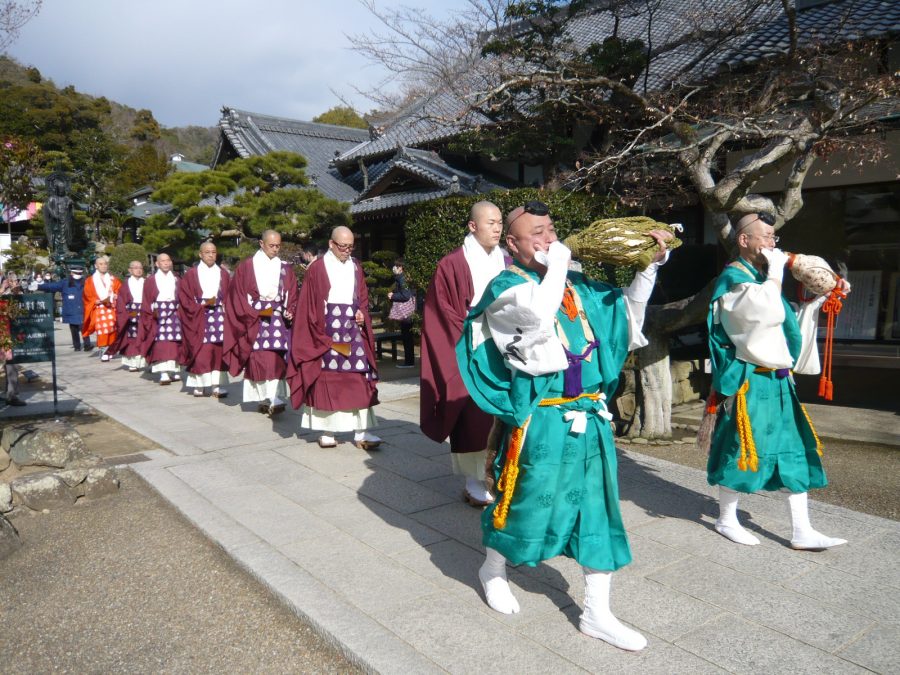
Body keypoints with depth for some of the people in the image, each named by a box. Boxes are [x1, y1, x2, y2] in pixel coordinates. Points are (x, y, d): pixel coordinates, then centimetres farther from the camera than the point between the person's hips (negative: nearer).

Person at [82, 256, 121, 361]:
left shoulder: (113, 280, 16)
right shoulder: (90, 280, 8)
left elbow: (120, 293, 10)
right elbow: (88, 297, 2)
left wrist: (112, 299, -9)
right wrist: (100, 301, -13)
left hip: (112, 309, 2)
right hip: (99, 309, -2)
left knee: (112, 330, -4)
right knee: (102, 330, -12)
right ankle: (103, 352, -10)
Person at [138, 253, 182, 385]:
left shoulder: (176, 280, 14)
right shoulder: (151, 281, 8)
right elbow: (146, 301, 3)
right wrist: (152, 312, -10)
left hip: (174, 314, 2)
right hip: (158, 314, -2)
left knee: (173, 344, 0)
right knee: (161, 345, -9)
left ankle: (174, 371, 6)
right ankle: (164, 374, -15)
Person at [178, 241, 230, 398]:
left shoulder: (223, 274, 11)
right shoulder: (191, 274, 4)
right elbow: (184, 297, 0)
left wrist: (220, 305, -7)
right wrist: (202, 305, -10)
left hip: (219, 316, 2)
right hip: (198, 318, -2)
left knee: (219, 351, -2)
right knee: (199, 351, -3)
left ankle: (218, 385, -2)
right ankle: (198, 385, 3)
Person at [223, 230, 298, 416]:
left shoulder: (285, 268, 10)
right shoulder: (247, 266, 2)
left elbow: (292, 296, 8)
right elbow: (238, 294, 0)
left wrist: (290, 312, -10)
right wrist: (254, 313, -10)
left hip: (279, 319, 2)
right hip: (254, 319, -2)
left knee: (277, 359, -4)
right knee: (257, 359, -3)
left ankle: (276, 399, -6)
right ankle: (264, 399, 4)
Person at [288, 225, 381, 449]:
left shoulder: (356, 268, 12)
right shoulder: (317, 269, -3)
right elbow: (309, 305, -4)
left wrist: (361, 313, -4)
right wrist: (323, 336, -10)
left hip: (353, 331, 4)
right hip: (326, 332, -4)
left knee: (359, 380, -1)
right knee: (326, 379, 1)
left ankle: (361, 433, 2)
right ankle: (326, 431, 11)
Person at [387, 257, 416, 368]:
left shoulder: (402, 279, -15)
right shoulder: (399, 278, 14)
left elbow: (406, 296, -20)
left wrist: (393, 296, -10)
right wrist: (393, 294, 12)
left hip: (405, 312, -10)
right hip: (404, 312, 10)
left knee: (406, 337, -5)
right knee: (407, 337, 13)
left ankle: (409, 361, 0)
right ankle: (409, 360, 19)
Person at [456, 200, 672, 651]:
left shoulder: (575, 283, 10)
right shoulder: (506, 286, -8)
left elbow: (628, 307, 20)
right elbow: (539, 316, -29)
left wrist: (651, 263, 8)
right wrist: (557, 264, -16)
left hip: (589, 413, 6)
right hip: (539, 418, -6)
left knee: (598, 507, 10)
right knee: (526, 499, 9)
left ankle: (596, 613, 23)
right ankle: (493, 569, 39)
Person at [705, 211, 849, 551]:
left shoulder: (761, 277, 16)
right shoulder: (733, 279, -11)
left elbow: (785, 322, 24)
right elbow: (770, 312, -27)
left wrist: (822, 299, 16)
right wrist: (775, 271, -15)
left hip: (777, 382, 9)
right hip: (750, 382, -9)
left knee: (794, 452, 8)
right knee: (741, 450, 2)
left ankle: (802, 532, 15)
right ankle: (726, 519, 20)